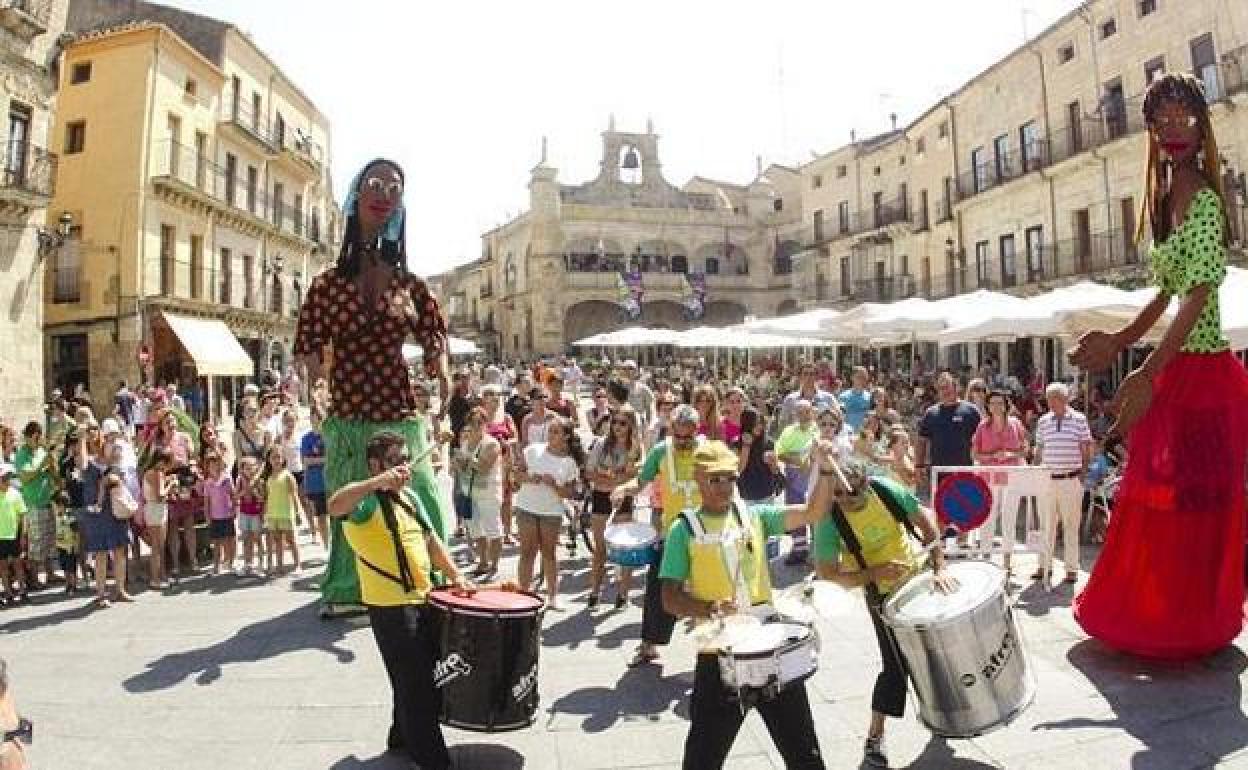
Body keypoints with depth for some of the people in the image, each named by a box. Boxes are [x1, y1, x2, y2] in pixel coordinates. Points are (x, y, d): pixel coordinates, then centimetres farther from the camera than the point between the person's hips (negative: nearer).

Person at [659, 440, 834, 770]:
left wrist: (824, 471, -20)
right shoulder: (684, 529, -4)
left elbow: (811, 513, -6)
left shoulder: (755, 516, 4)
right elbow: (670, 598, -6)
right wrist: (709, 608, -23)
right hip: (718, 652, -2)